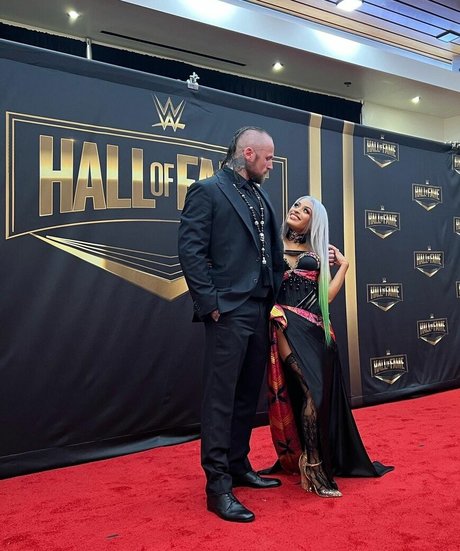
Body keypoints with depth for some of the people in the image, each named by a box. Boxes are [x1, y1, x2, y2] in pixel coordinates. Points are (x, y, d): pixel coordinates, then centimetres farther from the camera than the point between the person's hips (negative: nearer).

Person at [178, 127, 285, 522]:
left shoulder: (261, 196, 17)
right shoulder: (208, 191, -5)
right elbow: (191, 250, -12)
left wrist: (277, 293, 9)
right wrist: (211, 303, -15)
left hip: (261, 309, 8)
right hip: (229, 311, -8)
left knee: (248, 394, 15)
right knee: (221, 398, -1)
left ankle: (239, 467, 29)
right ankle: (218, 486, 8)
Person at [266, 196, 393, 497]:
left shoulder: (317, 254, 17)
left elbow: (326, 297, 5)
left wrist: (343, 265, 7)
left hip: (317, 331, 5)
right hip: (290, 327, -4)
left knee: (322, 393, 7)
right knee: (312, 391, -16)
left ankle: (316, 461, 26)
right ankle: (312, 469, -2)